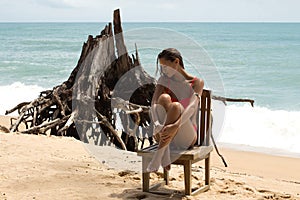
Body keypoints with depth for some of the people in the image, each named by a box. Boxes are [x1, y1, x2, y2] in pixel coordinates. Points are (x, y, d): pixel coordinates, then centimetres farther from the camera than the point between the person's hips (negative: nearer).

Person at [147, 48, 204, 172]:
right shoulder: (163, 81, 9)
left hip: (186, 137, -2)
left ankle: (157, 156, -37)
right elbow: (153, 105, -8)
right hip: (165, 134, 2)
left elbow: (192, 107, -19)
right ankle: (165, 151, -37)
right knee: (164, 98, -26)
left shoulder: (196, 82, 0)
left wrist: (175, 126, -38)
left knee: (176, 106, -33)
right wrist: (157, 125, -30)